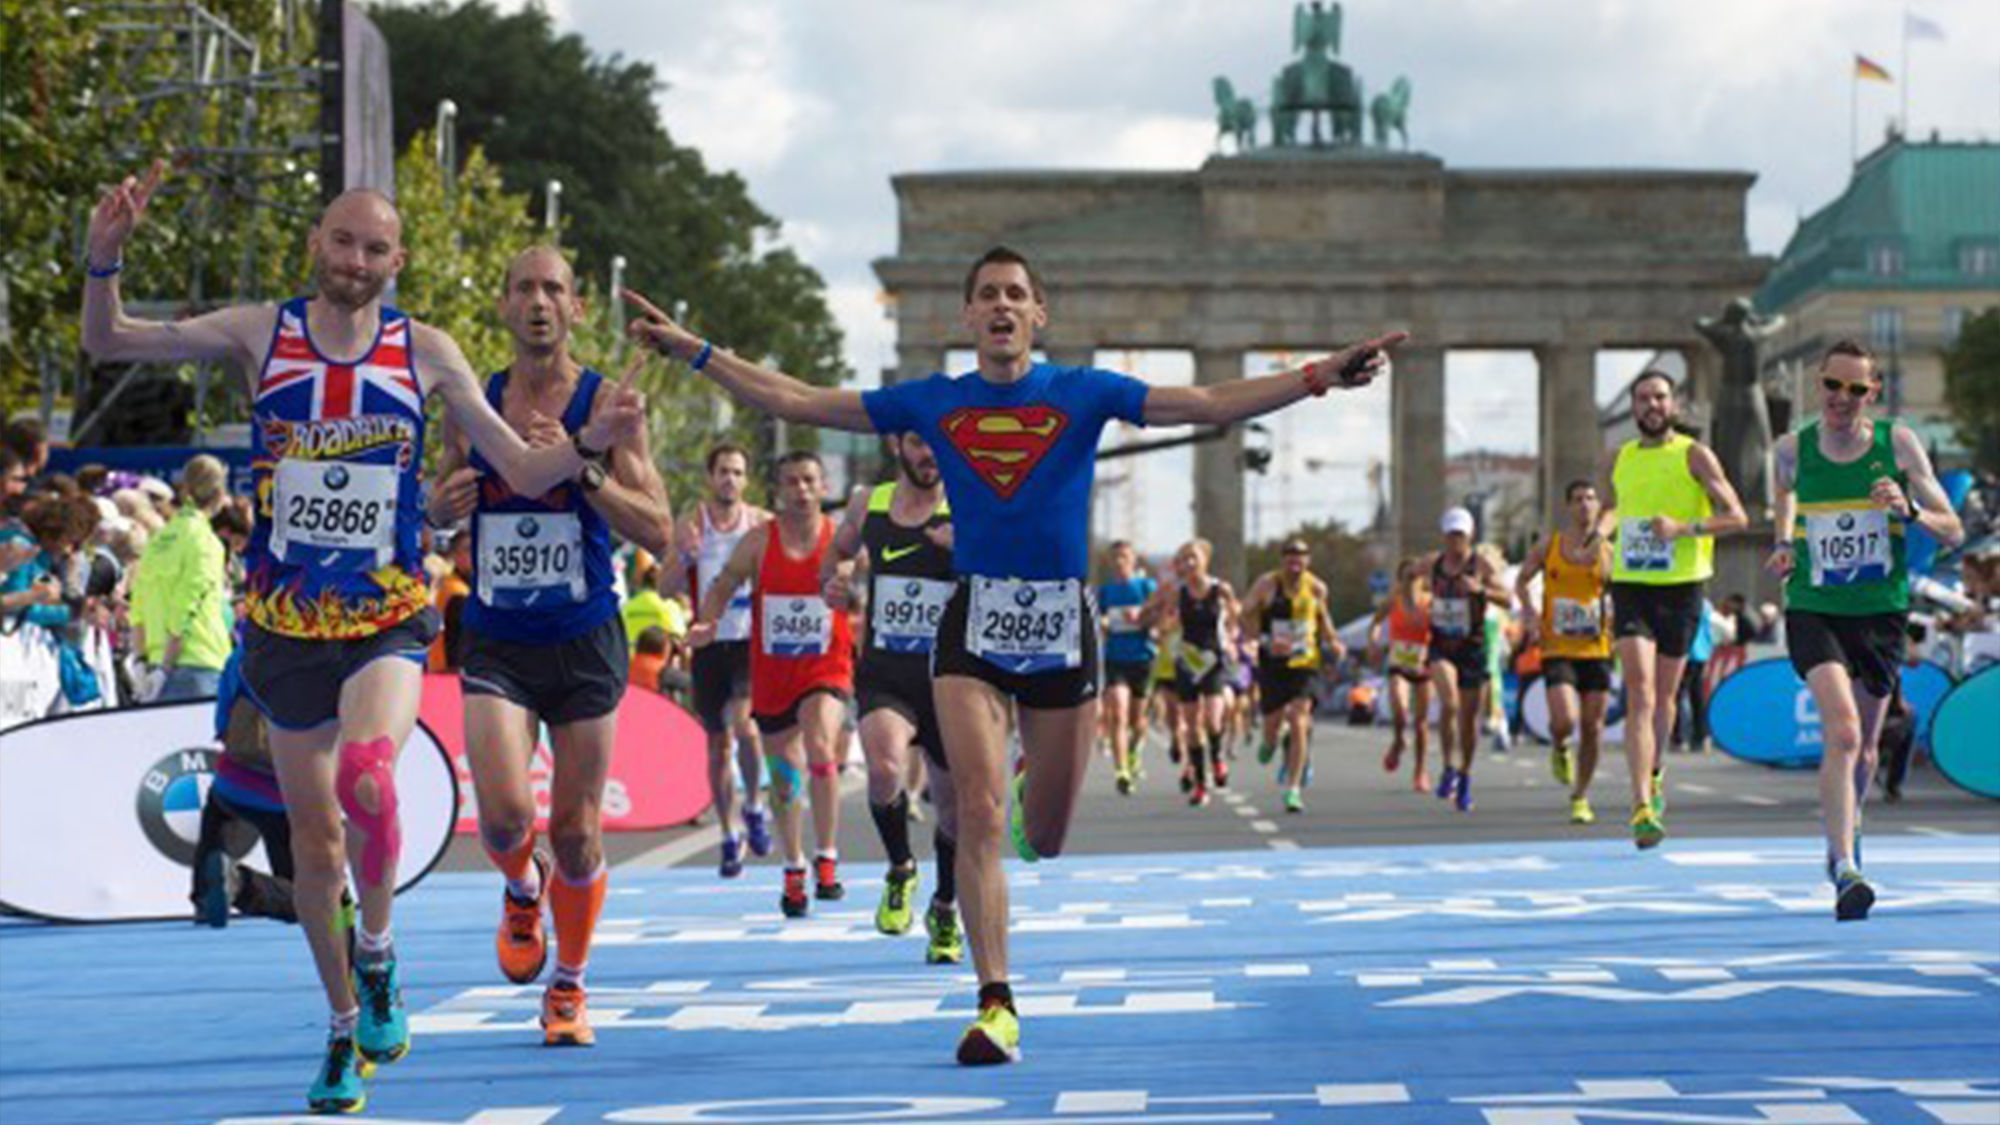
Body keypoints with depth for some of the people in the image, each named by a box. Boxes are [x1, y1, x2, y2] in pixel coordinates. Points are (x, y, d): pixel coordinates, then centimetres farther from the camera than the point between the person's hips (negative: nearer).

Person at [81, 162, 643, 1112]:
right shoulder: (261, 334, -1)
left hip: (390, 617, -2)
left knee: (366, 776, -30)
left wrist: (593, 440, -16)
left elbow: (523, 473, 2)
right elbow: (106, 343, 0)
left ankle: (377, 953, -3)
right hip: (287, 626, 2)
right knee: (315, 841, 7)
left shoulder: (424, 352, -1)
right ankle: (346, 1027, 27)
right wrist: (104, 257, -18)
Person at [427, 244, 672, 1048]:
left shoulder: (604, 403, -5)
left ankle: (569, 987, 25)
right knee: (503, 813, -16)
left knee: (575, 827, 4)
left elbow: (658, 531, -11)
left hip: (584, 641, -1)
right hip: (495, 642, 1)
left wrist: (583, 469, -24)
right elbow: (440, 506, 18)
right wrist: (446, 504, -6)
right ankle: (522, 890, 21)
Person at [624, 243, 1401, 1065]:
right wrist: (692, 351, 3)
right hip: (974, 621, 0)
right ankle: (996, 1005, -8)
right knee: (980, 814, -13)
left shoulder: (1083, 393, 0)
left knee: (1043, 838, 9)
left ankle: (1032, 800, 48)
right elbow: (796, 402, 7)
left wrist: (1320, 376, -15)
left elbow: (1209, 404, -6)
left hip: (1062, 623, 0)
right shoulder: (931, 402, 4)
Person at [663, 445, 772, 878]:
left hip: (751, 640, -2)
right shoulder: (692, 524, 2)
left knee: (744, 722, -23)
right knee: (718, 742, 8)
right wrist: (685, 558, -22)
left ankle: (754, 806, 1)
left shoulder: (762, 524, 1)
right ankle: (730, 836, 20)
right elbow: (666, 588, -4)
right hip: (709, 644, 2)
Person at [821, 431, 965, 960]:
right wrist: (834, 584, 4)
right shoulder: (867, 504, 5)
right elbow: (839, 551, 26)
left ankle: (944, 911, 37)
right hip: (883, 674, 1)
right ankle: (900, 869, -1)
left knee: (954, 805, 10)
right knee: (885, 768, -29)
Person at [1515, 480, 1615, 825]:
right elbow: (1522, 581, 14)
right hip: (1557, 650, -2)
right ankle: (1559, 749, 17)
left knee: (1592, 728, 2)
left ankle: (1580, 797, 19)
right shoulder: (1548, 547, 3)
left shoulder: (1608, 552, 5)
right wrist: (1529, 610, -4)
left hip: (1596, 650, 2)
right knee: (1564, 721, -19)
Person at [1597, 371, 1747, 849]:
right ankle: (1643, 808, -21)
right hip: (1630, 583, 1)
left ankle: (1653, 777, 39)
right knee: (1639, 693, -13)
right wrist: (1602, 531, 5)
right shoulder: (1617, 460, 10)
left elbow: (1736, 517, -4)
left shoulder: (1694, 455, -1)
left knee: (1664, 696, 11)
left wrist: (1683, 528, -19)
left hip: (1681, 586, -1)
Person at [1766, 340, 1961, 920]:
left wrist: (1909, 510, -23)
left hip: (1882, 612, 2)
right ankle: (1845, 871, -26)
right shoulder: (1791, 450, -2)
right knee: (1842, 731, -23)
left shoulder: (1898, 443, -5)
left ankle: (1845, 834, 45)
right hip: (1812, 611, -1)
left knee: (1863, 747, 15)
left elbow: (1953, 531, -4)